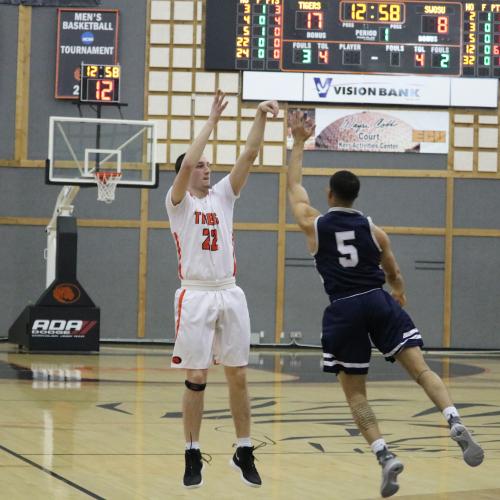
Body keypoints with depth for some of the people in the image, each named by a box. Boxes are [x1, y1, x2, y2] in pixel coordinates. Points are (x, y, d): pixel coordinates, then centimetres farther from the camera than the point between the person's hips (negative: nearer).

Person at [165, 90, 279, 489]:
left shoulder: (223, 195, 12)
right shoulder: (179, 202, 1)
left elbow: (249, 155, 1)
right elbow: (185, 163, -18)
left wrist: (260, 118, -12)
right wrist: (212, 121, -16)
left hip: (230, 294, 4)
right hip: (196, 296, -4)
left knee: (238, 376, 5)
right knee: (196, 378, -2)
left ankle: (244, 452, 14)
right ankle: (193, 456, 7)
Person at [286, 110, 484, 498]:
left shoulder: (313, 225, 5)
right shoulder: (373, 230, 9)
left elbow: (294, 185, 21)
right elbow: (394, 275, 22)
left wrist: (299, 142, 28)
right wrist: (399, 296, 43)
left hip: (343, 311, -1)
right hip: (380, 303, 1)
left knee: (354, 392, 7)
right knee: (420, 368, -7)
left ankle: (385, 457, -9)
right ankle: (456, 424, -31)